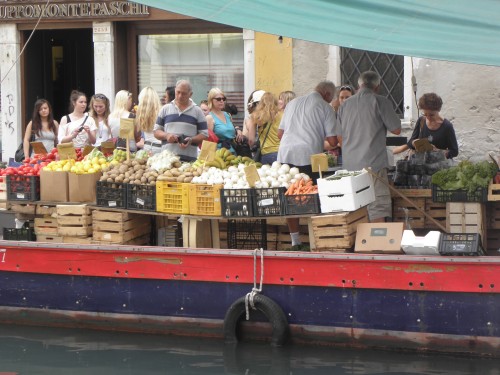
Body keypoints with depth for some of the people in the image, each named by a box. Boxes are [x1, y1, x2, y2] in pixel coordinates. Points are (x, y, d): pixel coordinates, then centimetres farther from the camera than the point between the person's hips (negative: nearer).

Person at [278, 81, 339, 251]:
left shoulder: (293, 103, 20)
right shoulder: (325, 107, 3)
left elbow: (280, 133, 22)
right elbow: (333, 140, -2)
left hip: (285, 154, 5)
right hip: (309, 157, -5)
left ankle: (295, 241, 10)